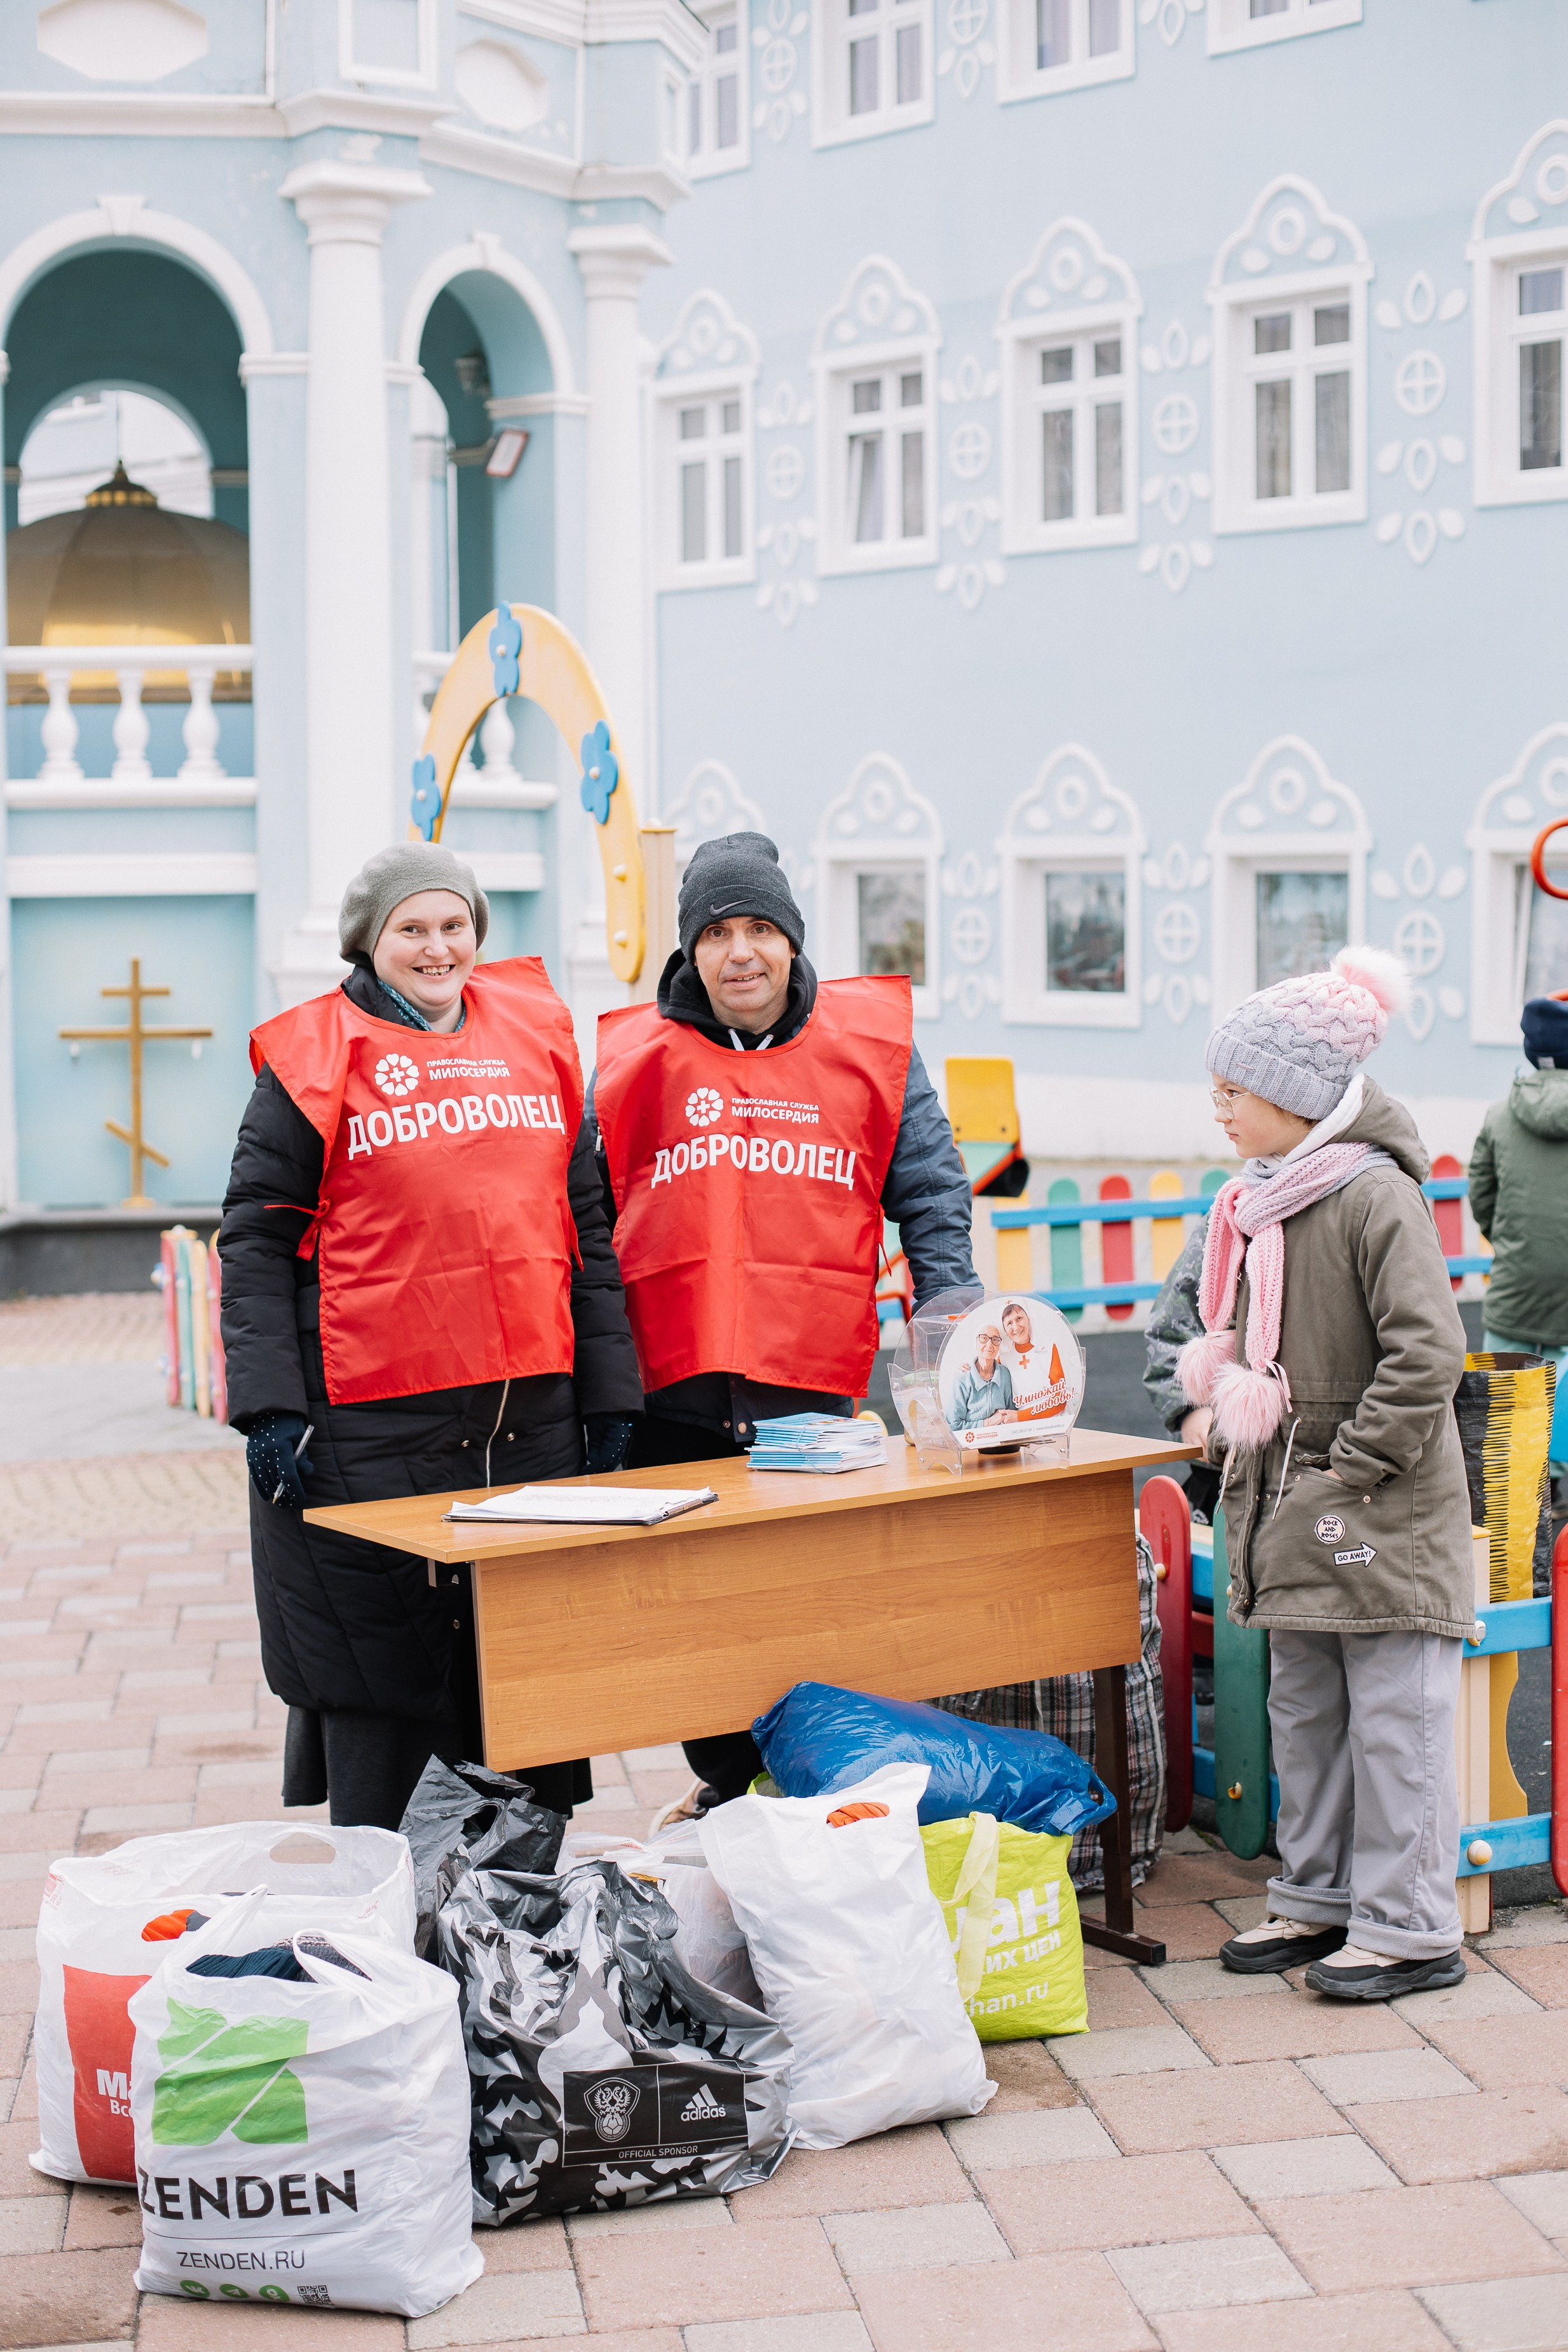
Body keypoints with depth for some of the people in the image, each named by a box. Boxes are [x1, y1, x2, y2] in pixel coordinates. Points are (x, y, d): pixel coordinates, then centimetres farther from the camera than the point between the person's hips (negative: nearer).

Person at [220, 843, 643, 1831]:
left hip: (530, 1407, 4)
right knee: (380, 1658, 4)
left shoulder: (536, 1036, 11)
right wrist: (269, 1403, -10)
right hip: (371, 1417, -4)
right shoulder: (315, 1056, 0)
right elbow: (257, 1236, -2)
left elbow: (587, 1223, 14)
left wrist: (609, 1389, 11)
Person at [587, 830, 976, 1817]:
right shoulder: (636, 1057, 6)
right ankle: (726, 1784, 29)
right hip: (673, 1398, 1)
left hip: (816, 1393, -1)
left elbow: (932, 1198, 7)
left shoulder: (872, 1043, 5)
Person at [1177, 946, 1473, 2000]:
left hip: (1382, 1517, -9)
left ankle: (1410, 1929, 10)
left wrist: (1355, 1463, -20)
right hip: (1290, 1513, 9)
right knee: (1306, 1715, 16)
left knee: (1392, 1720, 0)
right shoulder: (1261, 1201, 10)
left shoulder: (1376, 1196, -17)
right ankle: (1320, 1900, 28)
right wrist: (1233, 1427, 12)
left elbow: (1428, 1351, -22)